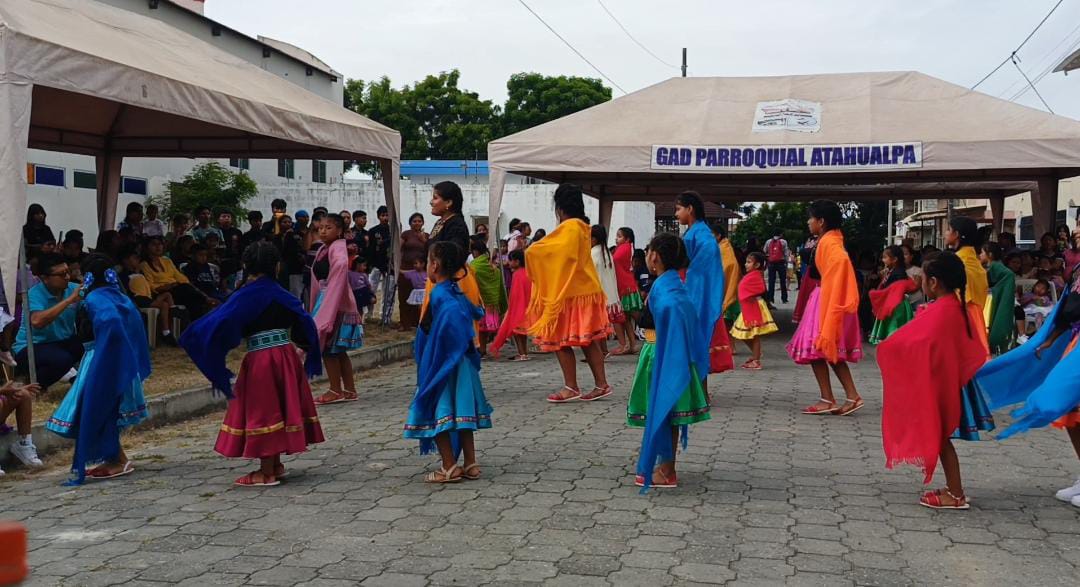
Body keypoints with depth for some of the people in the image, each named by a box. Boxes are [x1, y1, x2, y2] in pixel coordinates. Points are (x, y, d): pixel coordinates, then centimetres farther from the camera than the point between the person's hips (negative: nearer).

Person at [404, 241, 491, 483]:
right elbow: (476, 313, 12)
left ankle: (450, 467, 2)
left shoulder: (439, 294, -16)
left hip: (442, 364, -8)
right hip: (462, 363, 8)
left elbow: (456, 315, -31)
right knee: (461, 411, 13)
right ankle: (470, 464, 16)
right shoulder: (456, 291, 8)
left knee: (437, 414, 0)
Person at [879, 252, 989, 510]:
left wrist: (884, 347, -7)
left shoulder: (938, 312, -22)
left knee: (939, 437, 1)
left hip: (935, 384, -9)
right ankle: (954, 489, 25)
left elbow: (910, 342, -22)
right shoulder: (959, 308, 5)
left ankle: (956, 494, 7)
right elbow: (973, 349, 13)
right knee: (941, 436, 17)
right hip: (951, 382, 9)